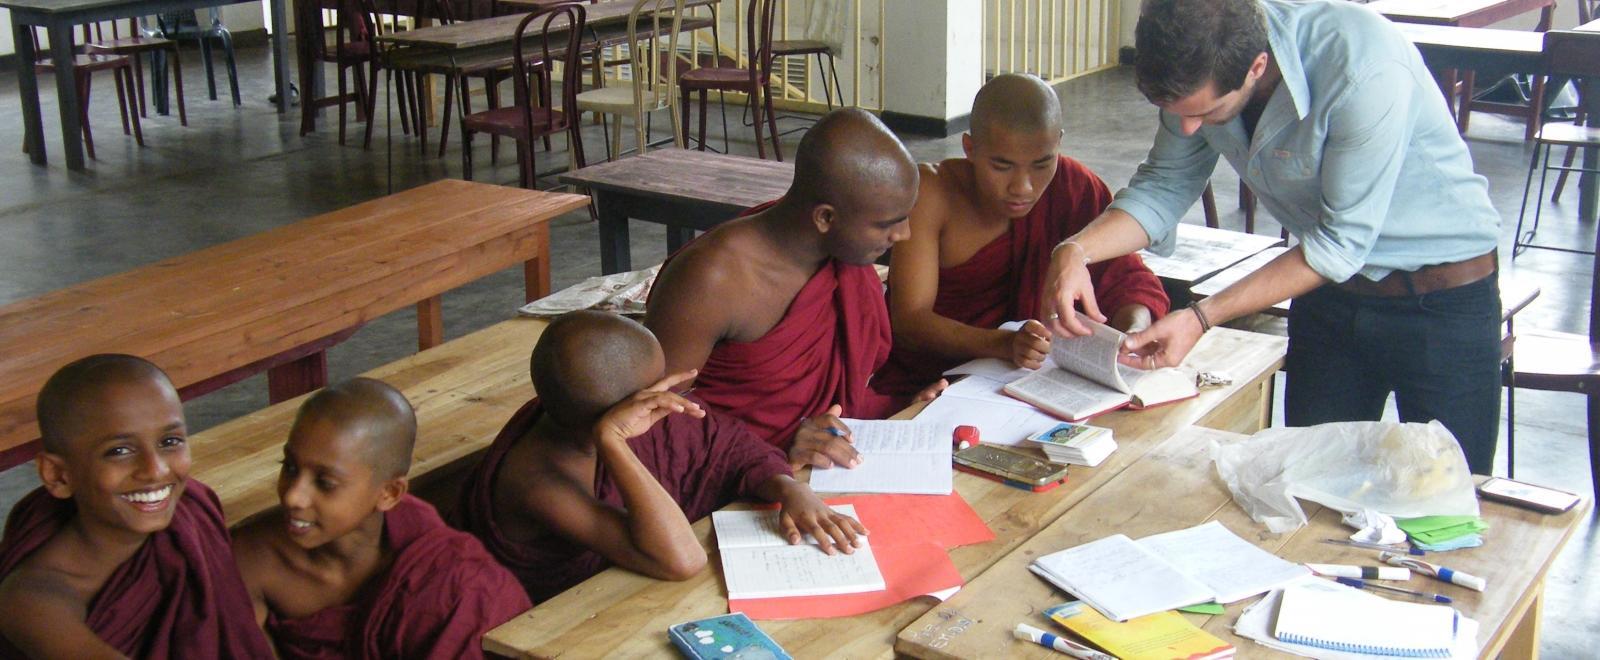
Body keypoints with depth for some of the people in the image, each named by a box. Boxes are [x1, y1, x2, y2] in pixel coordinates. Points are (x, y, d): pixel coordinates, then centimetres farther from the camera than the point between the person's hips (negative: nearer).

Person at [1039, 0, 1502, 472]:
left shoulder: (1365, 70, -33)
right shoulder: (1198, 69, -15)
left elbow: (1342, 243, -26)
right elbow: (1164, 186, -4)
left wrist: (1202, 318, -28)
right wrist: (1076, 251, -22)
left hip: (1442, 296, -5)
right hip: (1331, 292, 5)